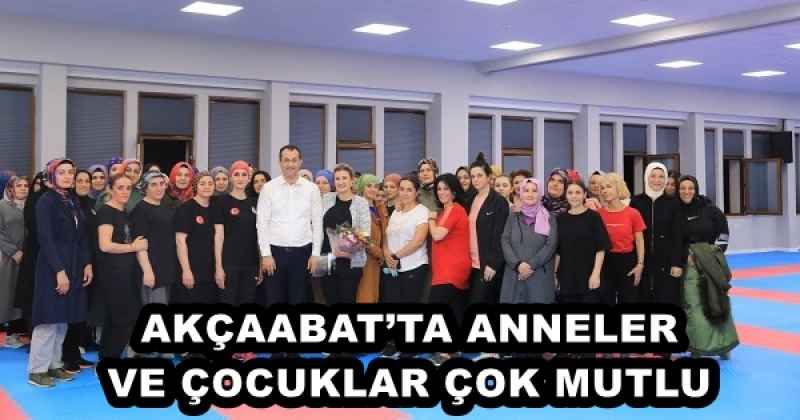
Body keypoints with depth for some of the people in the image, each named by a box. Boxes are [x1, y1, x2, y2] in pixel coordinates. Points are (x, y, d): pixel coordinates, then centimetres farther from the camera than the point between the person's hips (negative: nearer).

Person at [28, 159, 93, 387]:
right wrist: (60, 271, -20)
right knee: (49, 318, -5)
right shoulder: (46, 201, -9)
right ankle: (37, 369, 4)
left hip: (74, 267, 7)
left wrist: (87, 264, 5)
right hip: (52, 267, -7)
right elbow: (46, 239, -15)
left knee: (63, 319, 10)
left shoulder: (73, 201, 12)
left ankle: (54, 364, 18)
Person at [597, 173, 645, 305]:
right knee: (605, 300, 9)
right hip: (605, 262, 1)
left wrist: (640, 264, -3)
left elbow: (639, 241, 1)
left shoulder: (633, 213, -4)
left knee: (628, 301, 9)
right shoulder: (598, 213, -3)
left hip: (627, 261, 0)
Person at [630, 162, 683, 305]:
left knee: (667, 301, 0)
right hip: (643, 261, 1)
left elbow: (677, 236, 0)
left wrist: (677, 263, -8)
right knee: (644, 301, 4)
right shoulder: (636, 201, 3)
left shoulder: (673, 203, 2)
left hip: (666, 261, -1)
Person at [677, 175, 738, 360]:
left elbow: (723, 234, 3)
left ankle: (722, 344, 17)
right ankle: (698, 346, -5)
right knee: (693, 305, -8)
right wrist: (686, 256, -10)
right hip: (689, 265, 0)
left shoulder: (710, 209, -1)